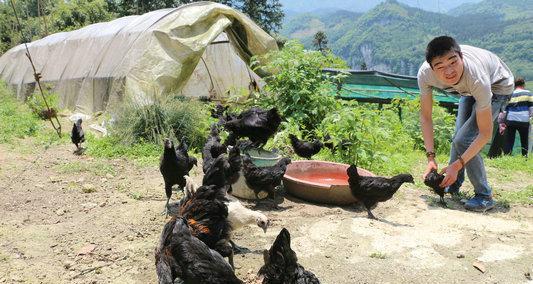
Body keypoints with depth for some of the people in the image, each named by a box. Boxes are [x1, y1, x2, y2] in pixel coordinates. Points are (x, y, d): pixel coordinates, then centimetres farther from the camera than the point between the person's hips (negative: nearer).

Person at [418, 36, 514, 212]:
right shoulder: (424, 74, -33)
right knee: (457, 138, 12)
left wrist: (457, 165, -34)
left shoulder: (477, 78, -44)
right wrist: (431, 157, -24)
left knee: (463, 141, -18)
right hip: (468, 91, 5)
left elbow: (485, 134, -34)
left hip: (497, 87, -5)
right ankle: (452, 186, 35)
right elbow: (425, 117, -19)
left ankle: (484, 197, -2)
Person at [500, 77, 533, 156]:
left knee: (508, 141, 5)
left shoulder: (510, 95, 10)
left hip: (510, 121, 2)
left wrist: (501, 122, 12)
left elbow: (504, 110, 8)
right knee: (524, 142, 11)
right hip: (523, 121, -2)